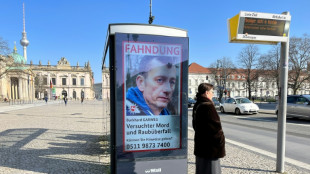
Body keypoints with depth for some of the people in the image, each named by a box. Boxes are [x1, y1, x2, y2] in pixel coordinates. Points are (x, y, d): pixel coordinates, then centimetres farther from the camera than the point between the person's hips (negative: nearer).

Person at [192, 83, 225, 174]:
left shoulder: (197, 105, 8)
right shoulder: (208, 106, -21)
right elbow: (216, 126, -20)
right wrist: (221, 141, -7)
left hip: (200, 144, 9)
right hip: (210, 146, -9)